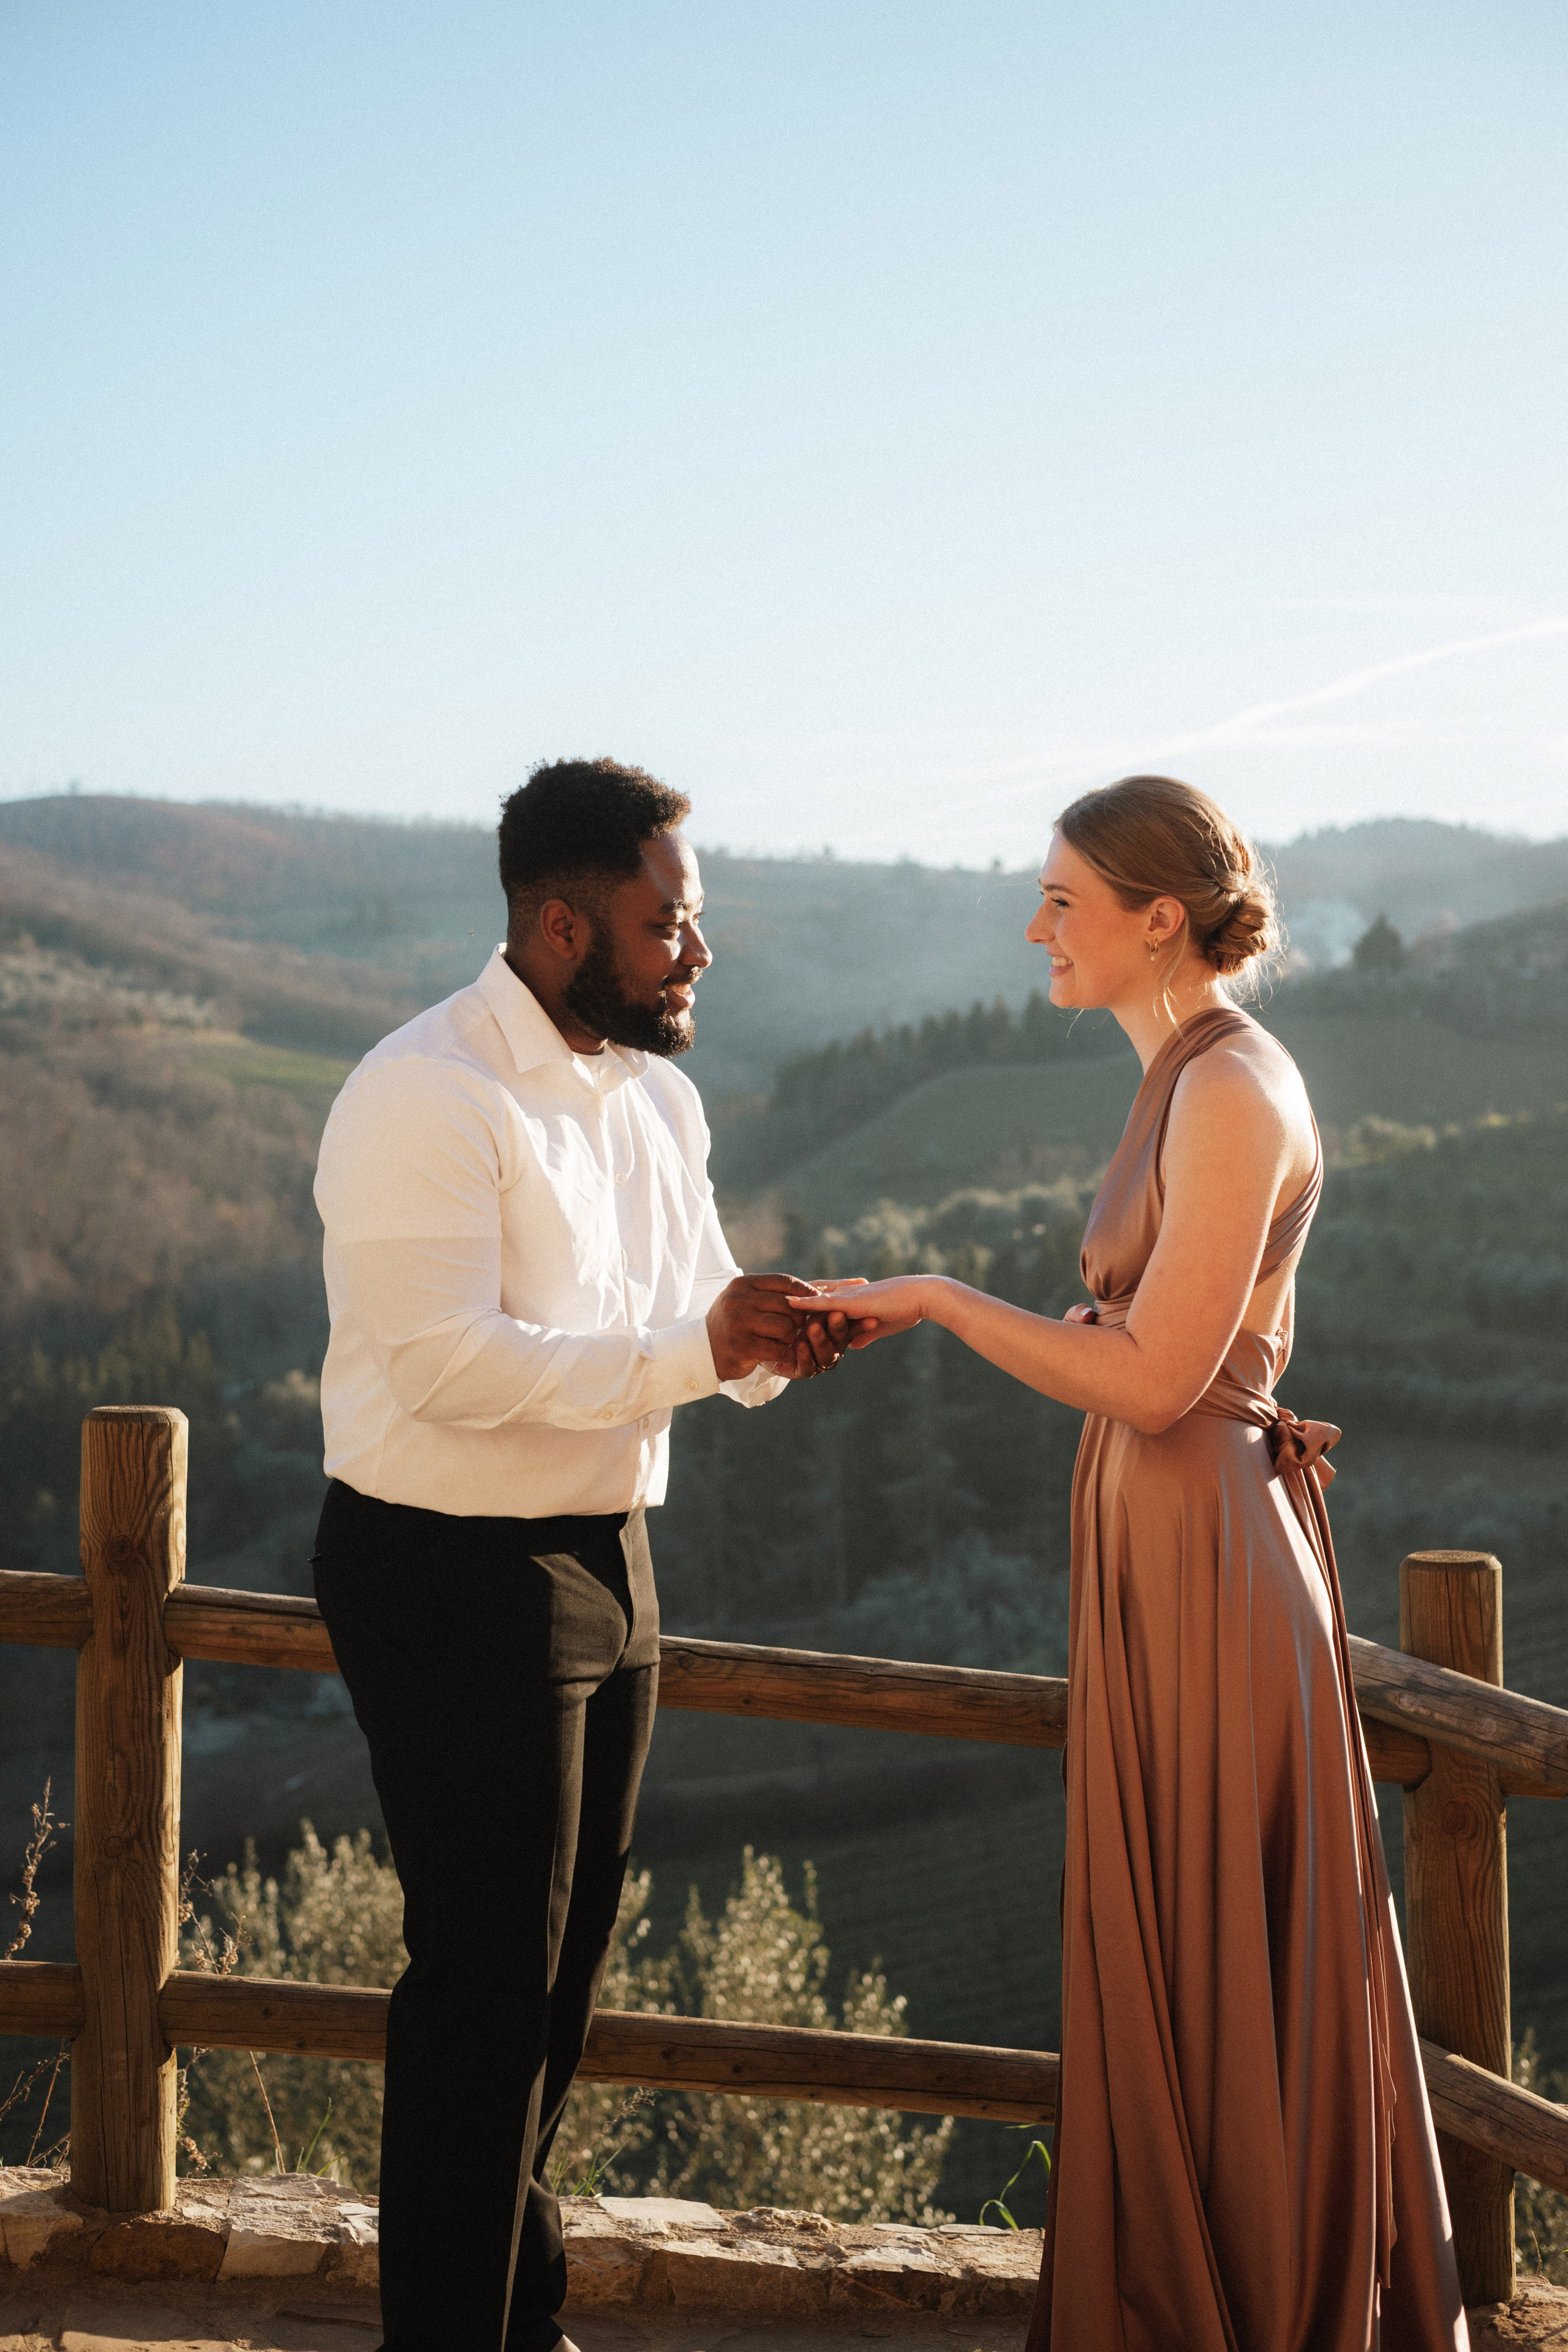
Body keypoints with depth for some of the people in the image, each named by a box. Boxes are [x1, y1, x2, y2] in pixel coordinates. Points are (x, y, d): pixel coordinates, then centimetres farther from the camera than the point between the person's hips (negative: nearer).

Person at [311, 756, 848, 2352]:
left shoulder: (657, 1095, 10)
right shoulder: (423, 1098, -18)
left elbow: (698, 1315, 13)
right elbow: (452, 1362, -26)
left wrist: (776, 1337, -11)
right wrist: (696, 1349, -28)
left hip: (603, 1560, 9)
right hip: (453, 1577, -9)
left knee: (560, 1966, 18)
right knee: (485, 1973, -3)